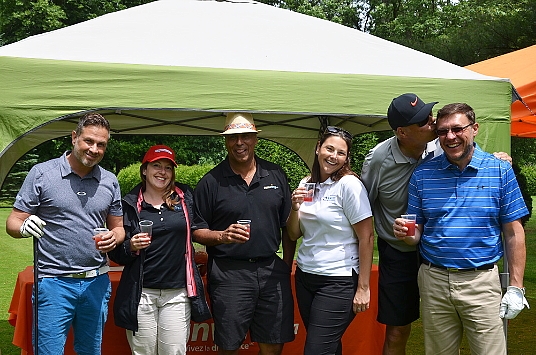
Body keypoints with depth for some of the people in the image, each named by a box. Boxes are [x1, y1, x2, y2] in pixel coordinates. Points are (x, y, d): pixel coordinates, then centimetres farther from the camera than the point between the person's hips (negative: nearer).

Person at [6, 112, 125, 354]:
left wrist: (113, 239, -7)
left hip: (97, 282, 4)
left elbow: (118, 227, 16)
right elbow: (13, 223, -2)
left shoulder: (110, 181, 8)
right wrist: (24, 227, -25)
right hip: (53, 282, -4)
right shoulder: (41, 173, -3)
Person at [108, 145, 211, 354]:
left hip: (177, 294, 1)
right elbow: (116, 254, 4)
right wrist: (131, 247, -14)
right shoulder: (130, 204, 4)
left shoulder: (185, 197, 9)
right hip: (141, 294, -1)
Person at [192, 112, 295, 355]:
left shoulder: (276, 175, 10)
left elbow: (288, 226, 13)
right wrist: (222, 236, -17)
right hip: (229, 272, -3)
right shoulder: (211, 182, 0)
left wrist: (287, 267, 8)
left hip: (271, 270, 3)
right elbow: (197, 232, 2)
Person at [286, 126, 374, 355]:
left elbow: (366, 238, -13)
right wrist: (295, 208, -9)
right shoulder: (307, 184, 8)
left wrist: (363, 288, -14)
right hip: (305, 276, 6)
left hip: (338, 282, -6)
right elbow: (293, 235, 11)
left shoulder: (349, 184, -11)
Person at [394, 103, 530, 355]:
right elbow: (417, 233, 10)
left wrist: (515, 287, -4)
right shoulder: (422, 174, 4)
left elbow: (514, 234, 1)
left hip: (481, 282, -2)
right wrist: (407, 234, -15)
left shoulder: (500, 171, 0)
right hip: (434, 280, 2)